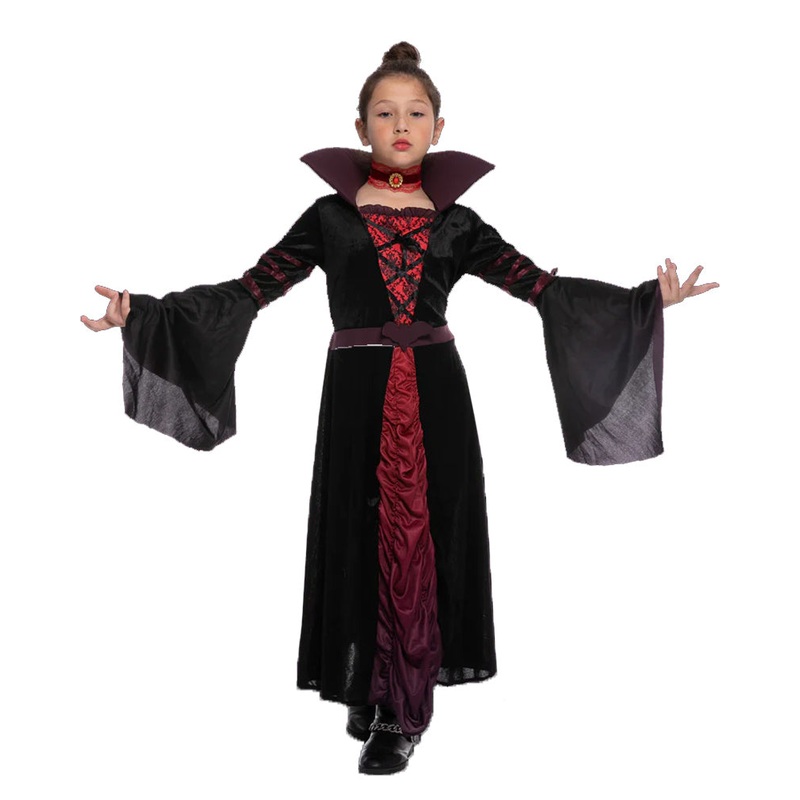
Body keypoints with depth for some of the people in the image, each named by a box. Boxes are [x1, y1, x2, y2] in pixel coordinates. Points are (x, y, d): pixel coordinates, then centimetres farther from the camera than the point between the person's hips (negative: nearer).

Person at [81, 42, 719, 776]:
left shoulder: (456, 222, 8)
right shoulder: (330, 216, 5)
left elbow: (544, 286, 3)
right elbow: (248, 290, -2)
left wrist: (648, 298, -4)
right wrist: (144, 310, -12)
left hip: (434, 395, 1)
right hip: (359, 396, -1)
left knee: (422, 540, 1)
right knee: (365, 540, 3)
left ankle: (402, 711, 14)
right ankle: (371, 690, 23)